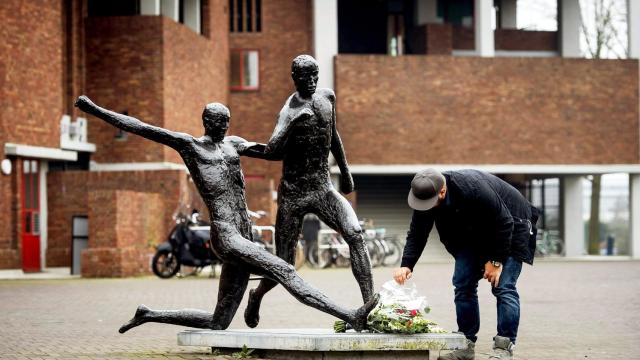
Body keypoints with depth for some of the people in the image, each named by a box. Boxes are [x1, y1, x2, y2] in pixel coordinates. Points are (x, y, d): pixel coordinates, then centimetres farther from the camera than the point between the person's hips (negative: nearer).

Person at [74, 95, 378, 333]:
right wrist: (94, 110, 1)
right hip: (225, 235, -8)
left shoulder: (233, 144, 21)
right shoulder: (188, 144, 5)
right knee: (286, 272, -20)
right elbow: (137, 127, 4)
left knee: (218, 323, 9)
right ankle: (351, 318, -27)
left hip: (243, 238, 8)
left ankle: (149, 315, 24)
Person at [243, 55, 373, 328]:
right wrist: (293, 121, -39)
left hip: (324, 189, 4)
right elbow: (273, 152, -29)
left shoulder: (327, 97, 7)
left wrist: (345, 172, 29)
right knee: (283, 266, 0)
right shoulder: (290, 111, -12)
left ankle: (370, 304, -27)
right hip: (293, 193, -4)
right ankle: (256, 296, 33)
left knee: (355, 235, -22)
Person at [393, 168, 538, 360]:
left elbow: (504, 224, -30)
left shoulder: (473, 189, -39)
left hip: (510, 228, -7)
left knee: (503, 287, -16)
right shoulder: (426, 195, -18)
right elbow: (417, 234, -12)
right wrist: (406, 265, -27)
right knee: (463, 284, 0)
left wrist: (496, 261, -24)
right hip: (474, 234, 7)